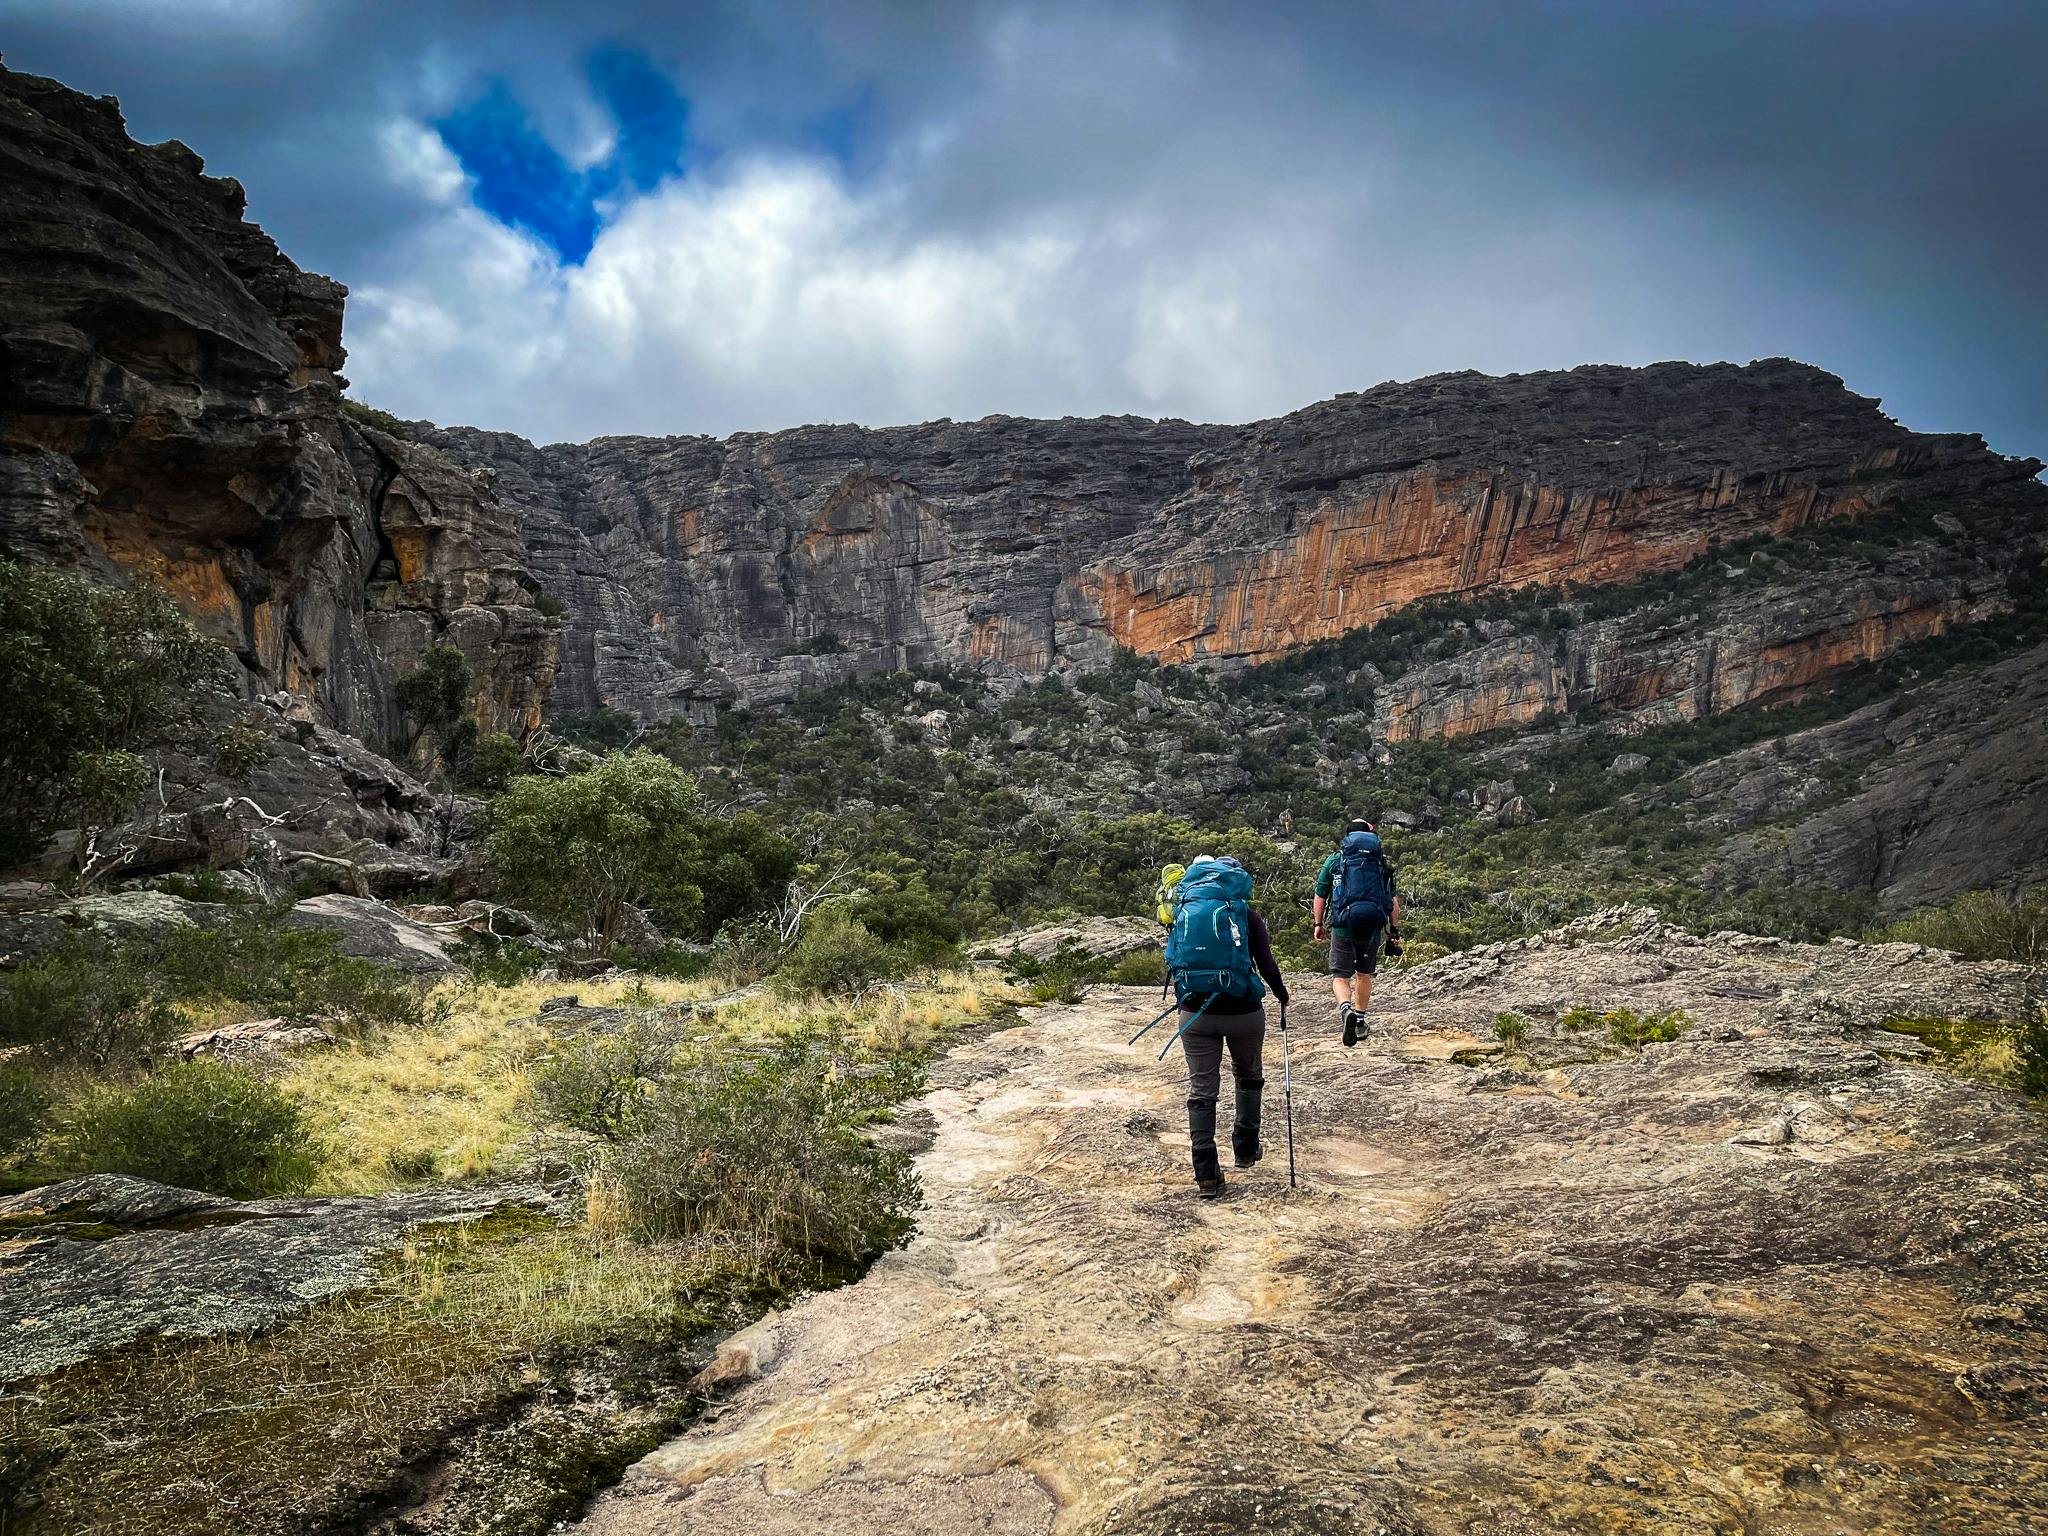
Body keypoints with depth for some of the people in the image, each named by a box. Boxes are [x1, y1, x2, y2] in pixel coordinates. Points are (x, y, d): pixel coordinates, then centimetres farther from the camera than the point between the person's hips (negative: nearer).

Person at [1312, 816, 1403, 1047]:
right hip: (1373, 928, 2)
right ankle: (1360, 1021, 28)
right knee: (1364, 974, 20)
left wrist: (1319, 925, 18)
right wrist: (1395, 931, 12)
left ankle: (1346, 1010, -24)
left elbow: (1320, 897, 7)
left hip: (1342, 928, -2)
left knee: (1340, 976, 3)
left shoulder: (1335, 860, 5)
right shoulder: (1382, 864, 8)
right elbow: (1394, 902, 6)